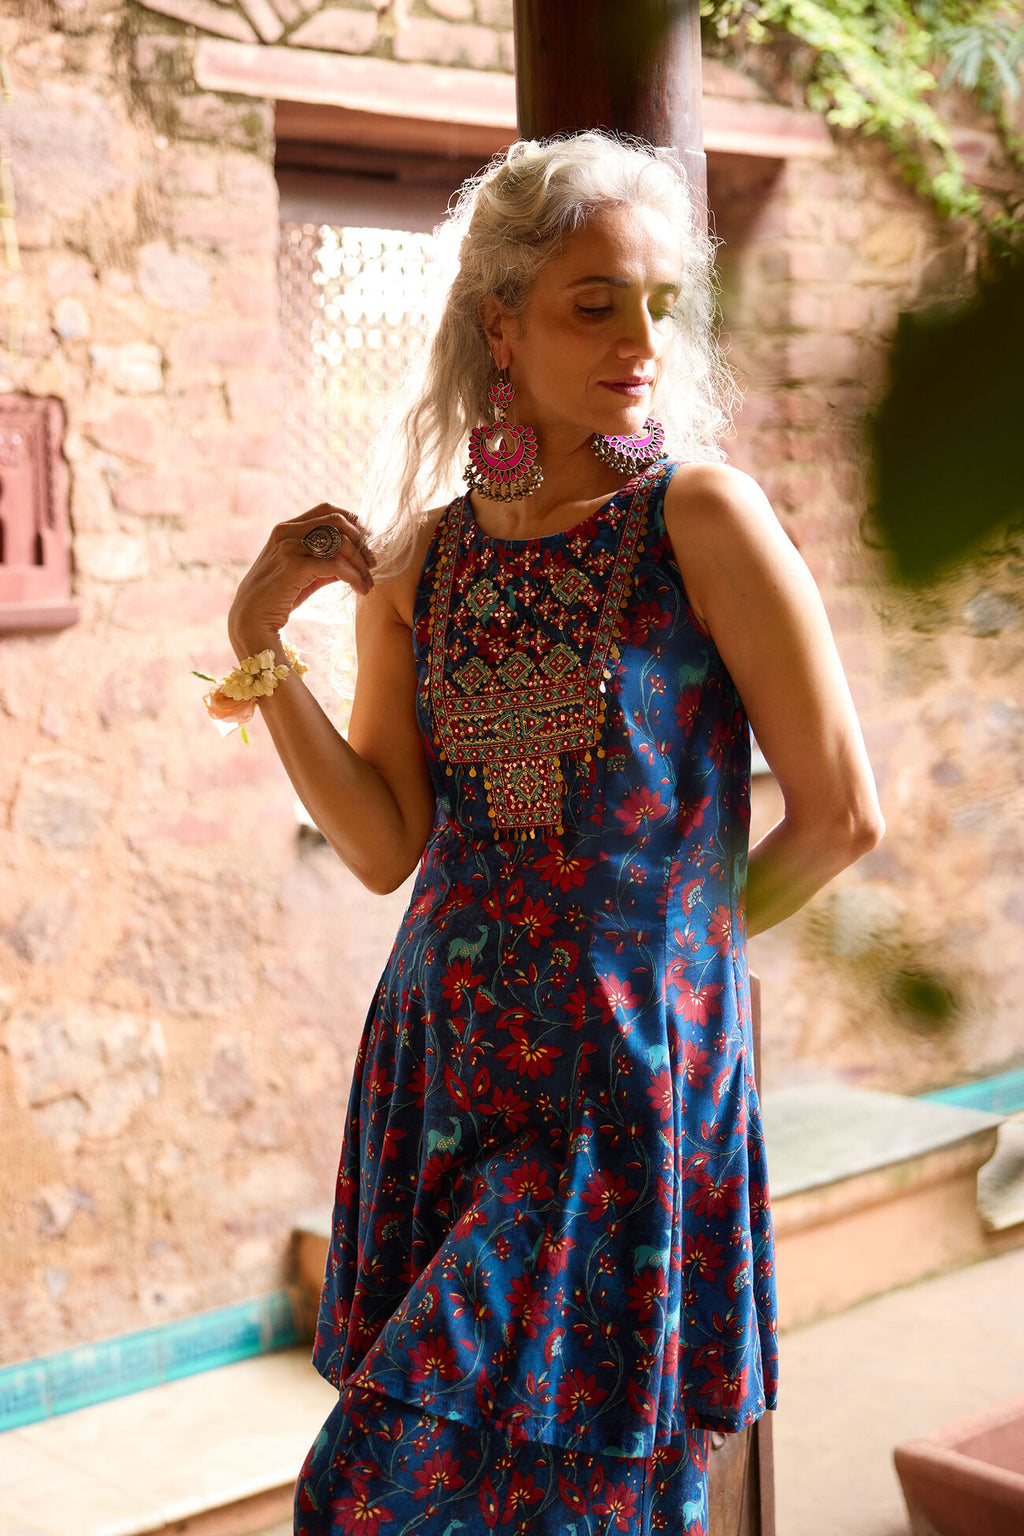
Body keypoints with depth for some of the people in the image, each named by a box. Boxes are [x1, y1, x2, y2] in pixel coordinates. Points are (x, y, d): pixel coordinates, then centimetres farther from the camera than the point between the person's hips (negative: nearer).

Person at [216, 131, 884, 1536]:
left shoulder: (700, 515, -8)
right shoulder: (419, 560, 5)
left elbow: (842, 813, -6)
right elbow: (386, 845, 2)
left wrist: (690, 938, 7)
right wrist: (264, 651, -6)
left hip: (633, 1076, -4)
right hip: (444, 1065, 5)